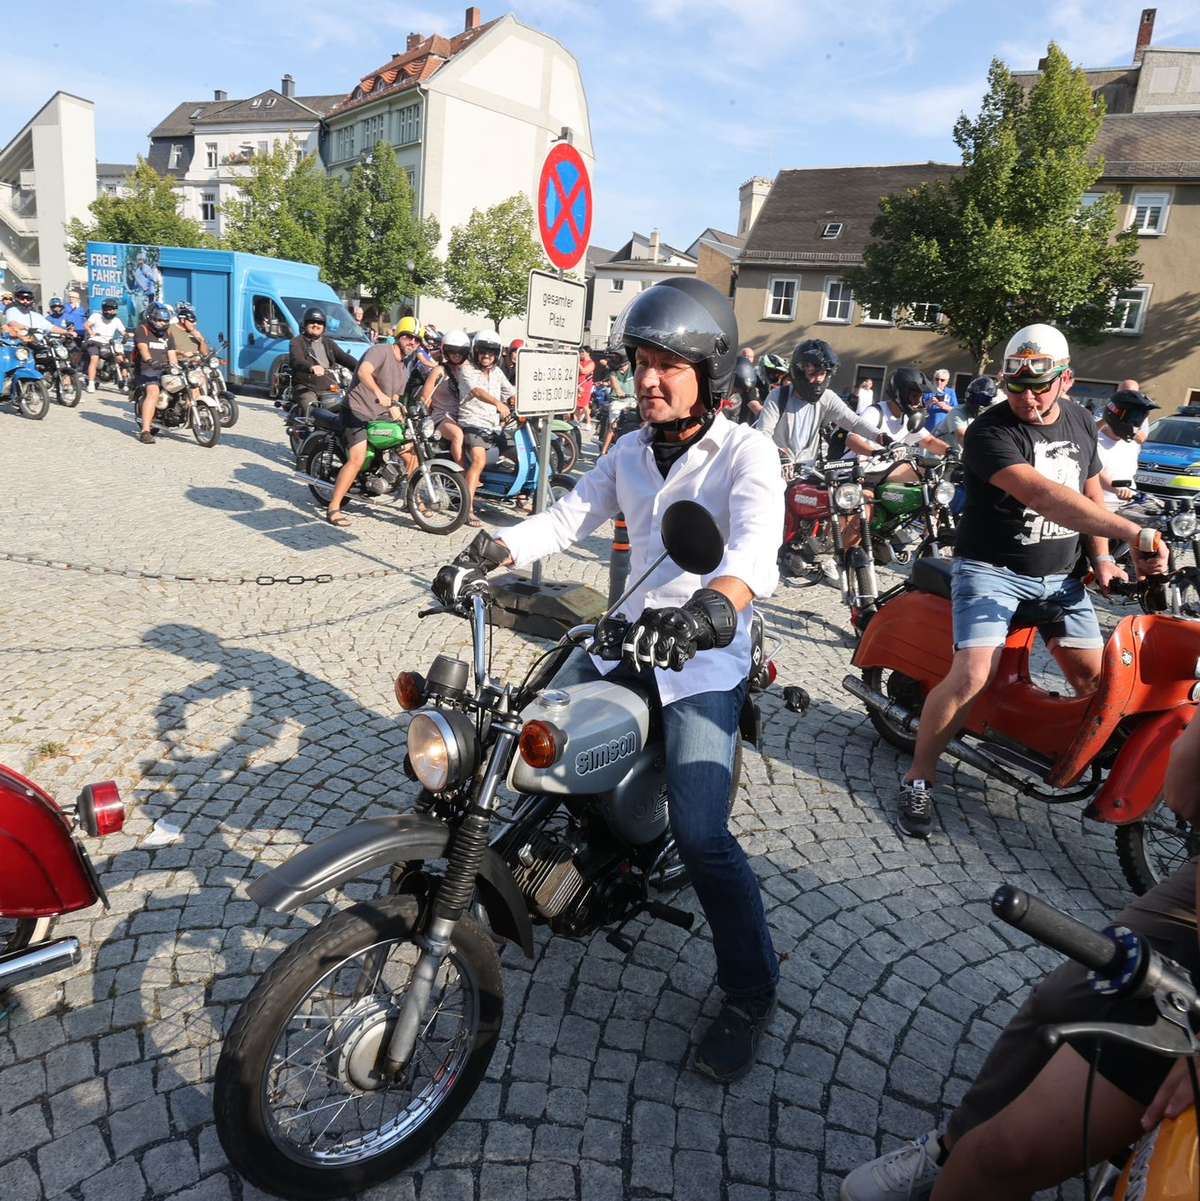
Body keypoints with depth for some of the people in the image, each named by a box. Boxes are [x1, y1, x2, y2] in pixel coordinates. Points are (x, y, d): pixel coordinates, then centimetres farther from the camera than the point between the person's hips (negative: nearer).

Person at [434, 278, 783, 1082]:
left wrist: (712, 607, -51)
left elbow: (757, 550, -29)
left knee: (701, 836, -16)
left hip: (706, 657, -6)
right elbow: (565, 520, 4)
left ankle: (751, 994, 8)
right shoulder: (629, 453, 10)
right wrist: (487, 552, -14)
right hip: (632, 638, 6)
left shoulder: (746, 453, -10)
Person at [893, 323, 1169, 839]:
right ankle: (917, 780, -5)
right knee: (971, 676, -20)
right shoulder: (990, 431, -19)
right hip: (991, 569, -6)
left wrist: (1101, 558, 6)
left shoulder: (1080, 422, 7)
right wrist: (1134, 534, -38)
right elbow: (1042, 495, -33)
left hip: (1060, 574, 7)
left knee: (1094, 678, 4)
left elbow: (1090, 491, 19)